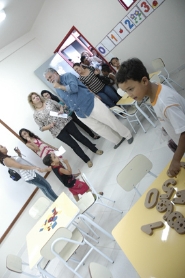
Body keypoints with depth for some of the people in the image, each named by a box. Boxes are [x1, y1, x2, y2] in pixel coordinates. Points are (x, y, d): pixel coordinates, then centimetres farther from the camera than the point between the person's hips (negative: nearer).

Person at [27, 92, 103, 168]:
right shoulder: (36, 114, 0)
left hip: (65, 122, 2)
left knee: (79, 136, 6)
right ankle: (87, 160, 17)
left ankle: (95, 150, 25)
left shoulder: (49, 101, 6)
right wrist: (50, 125, -17)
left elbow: (60, 106, 13)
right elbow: (41, 128, 1)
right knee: (73, 145, -1)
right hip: (57, 131, -2)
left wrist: (61, 110, -9)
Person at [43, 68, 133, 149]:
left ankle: (128, 135, 24)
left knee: (111, 121, 1)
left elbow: (74, 88, -25)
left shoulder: (67, 76, -8)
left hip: (91, 104, -7)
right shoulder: (57, 90, 11)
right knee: (99, 129, 12)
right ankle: (118, 140, 32)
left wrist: (60, 86, -14)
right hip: (81, 114, 7)